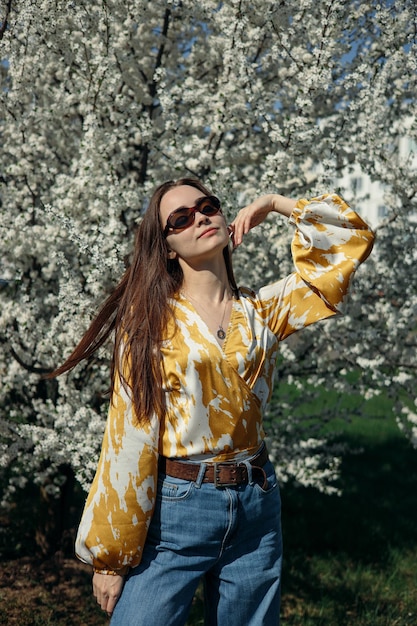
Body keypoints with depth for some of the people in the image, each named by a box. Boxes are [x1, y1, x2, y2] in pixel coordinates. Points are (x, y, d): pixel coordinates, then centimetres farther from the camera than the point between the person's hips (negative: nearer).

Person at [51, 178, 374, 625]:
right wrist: (109, 556, -5)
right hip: (172, 509, -3)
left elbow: (352, 239, 10)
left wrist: (275, 203, 8)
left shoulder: (262, 311, 6)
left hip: (256, 505, 3)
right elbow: (129, 438, -5)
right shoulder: (151, 318, -2)